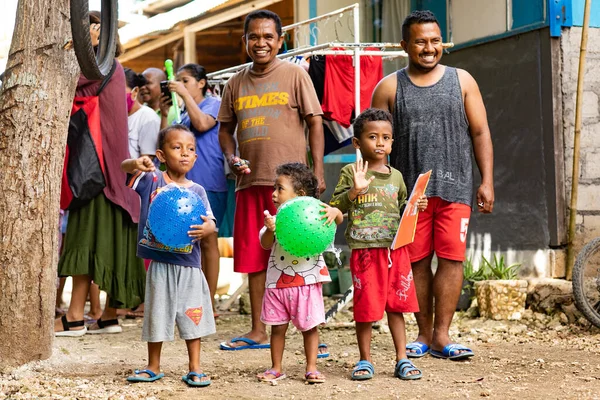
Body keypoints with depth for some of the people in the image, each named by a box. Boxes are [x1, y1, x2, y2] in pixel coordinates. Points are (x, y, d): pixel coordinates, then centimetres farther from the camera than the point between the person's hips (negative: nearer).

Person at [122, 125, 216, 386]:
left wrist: (206, 229, -28)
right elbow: (123, 168, -15)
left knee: (192, 315, 5)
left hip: (188, 265, 1)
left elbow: (210, 223, -3)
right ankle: (153, 368, 24)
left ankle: (195, 369, 16)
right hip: (159, 263, -1)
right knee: (157, 315, 10)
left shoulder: (197, 191, 2)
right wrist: (135, 164, -39)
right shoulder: (151, 181, -2)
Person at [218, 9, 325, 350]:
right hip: (250, 181, 5)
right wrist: (232, 158, 1)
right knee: (253, 256, 9)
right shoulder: (237, 83, 13)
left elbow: (315, 121, -2)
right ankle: (258, 332, 19)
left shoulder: (294, 74, 0)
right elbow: (225, 127, 20)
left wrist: (318, 171, -9)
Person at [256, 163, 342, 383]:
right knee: (278, 328, 9)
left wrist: (335, 212, -33)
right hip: (278, 282, 3)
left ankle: (311, 369, 12)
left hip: (307, 281, -3)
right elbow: (265, 244, -5)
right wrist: (270, 230, -24)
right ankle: (276, 369, 20)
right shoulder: (275, 219, 4)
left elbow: (338, 220, -12)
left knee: (309, 327, 3)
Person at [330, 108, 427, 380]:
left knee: (396, 306, 8)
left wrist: (415, 205, 5)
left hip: (396, 248, 4)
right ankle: (365, 361, 14)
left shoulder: (396, 176, 14)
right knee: (365, 307, 1)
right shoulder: (350, 173, -1)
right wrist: (354, 191, -19)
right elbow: (333, 207, -6)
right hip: (364, 249, -4)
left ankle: (402, 360, 15)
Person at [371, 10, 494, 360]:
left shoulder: (462, 81, 9)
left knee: (451, 258, -7)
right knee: (417, 262, 3)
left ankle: (441, 335, -3)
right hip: (408, 188, 0)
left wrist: (487, 181, 0)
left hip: (455, 187, 0)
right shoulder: (389, 88, 8)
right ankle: (424, 334, 12)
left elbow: (480, 133, 8)